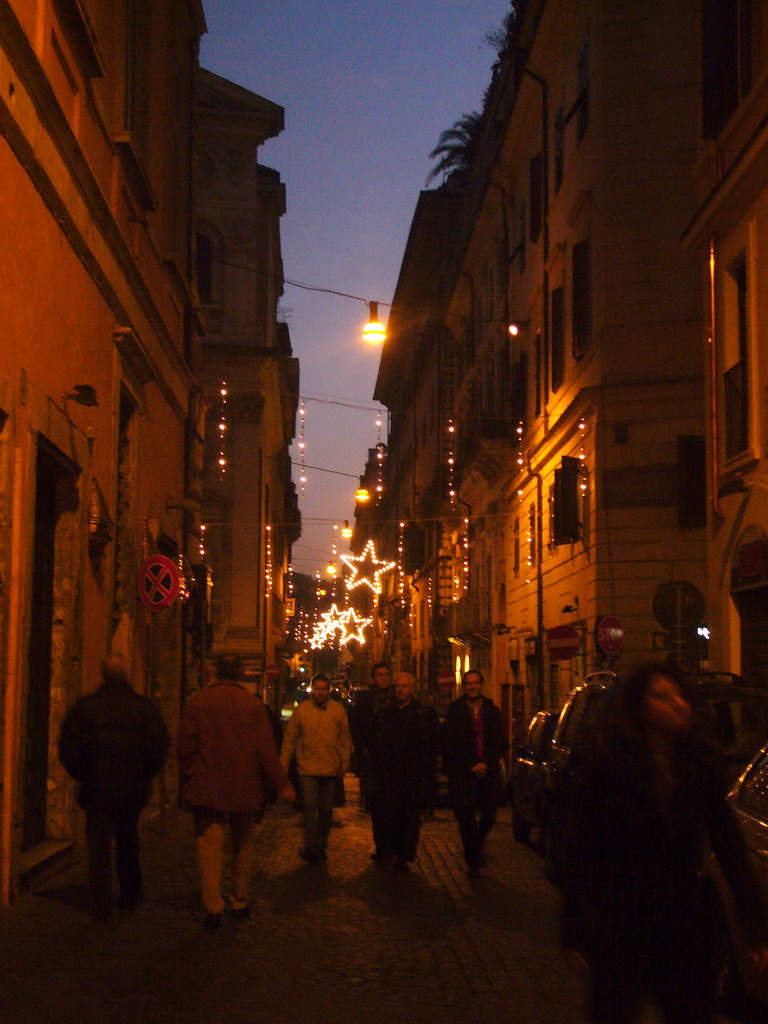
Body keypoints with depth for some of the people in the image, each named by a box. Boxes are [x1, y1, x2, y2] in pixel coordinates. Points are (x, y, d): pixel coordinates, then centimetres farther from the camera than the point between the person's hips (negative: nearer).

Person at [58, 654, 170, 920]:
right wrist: (145, 775, 6)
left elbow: (67, 746, -1)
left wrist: (81, 774, 9)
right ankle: (130, 895, 25)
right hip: (132, 788, 1)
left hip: (96, 788, -1)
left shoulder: (84, 706, -1)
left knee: (98, 847, 2)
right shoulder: (143, 707, -2)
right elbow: (160, 745, -5)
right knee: (128, 843, 18)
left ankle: (100, 906, -3)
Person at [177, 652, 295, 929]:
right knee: (242, 845, 16)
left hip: (206, 788, -1)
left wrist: (190, 777, 13)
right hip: (245, 787, 2)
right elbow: (266, 748, -5)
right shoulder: (254, 704, -3)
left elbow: (186, 747, -2)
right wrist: (282, 784, 1)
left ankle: (213, 906, -13)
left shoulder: (196, 702, -3)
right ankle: (241, 902, 23)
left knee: (209, 845, -3)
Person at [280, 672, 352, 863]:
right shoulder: (301, 710, -2)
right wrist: (283, 765, 0)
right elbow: (290, 739, 2)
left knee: (326, 810, 11)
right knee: (310, 806, -12)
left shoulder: (338, 710, 2)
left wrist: (344, 763, -1)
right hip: (307, 768, -2)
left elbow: (345, 739, 7)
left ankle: (320, 846, 23)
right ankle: (310, 846, -6)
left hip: (331, 769, 2)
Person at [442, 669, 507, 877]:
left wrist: (487, 764, -5)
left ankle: (476, 847, 32)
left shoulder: (492, 710, 10)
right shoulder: (454, 711, 2)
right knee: (466, 816, -4)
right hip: (462, 773, -2)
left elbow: (500, 743, 9)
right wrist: (471, 766, -5)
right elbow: (449, 744, 0)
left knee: (489, 815, 4)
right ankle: (472, 861, 6)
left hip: (488, 772, 3)